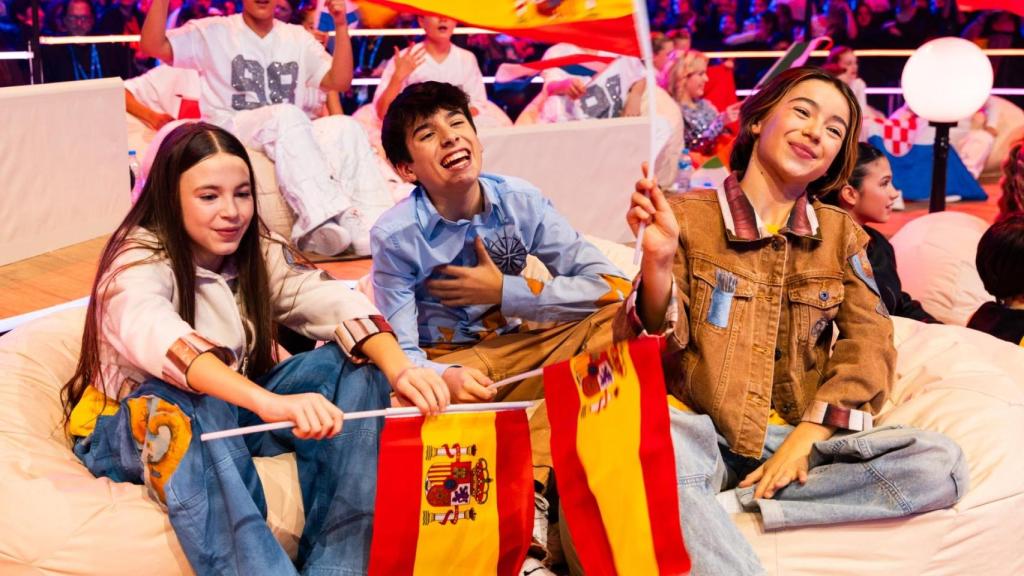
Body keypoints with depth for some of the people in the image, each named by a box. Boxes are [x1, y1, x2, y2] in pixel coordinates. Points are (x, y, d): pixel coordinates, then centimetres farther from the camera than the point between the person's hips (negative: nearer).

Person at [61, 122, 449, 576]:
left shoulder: (259, 253, -2)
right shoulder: (138, 261, -19)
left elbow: (333, 302, -18)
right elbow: (156, 335, -42)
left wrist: (399, 369, -39)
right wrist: (271, 403, -58)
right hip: (134, 426, -5)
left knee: (355, 366, -16)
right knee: (193, 403, -40)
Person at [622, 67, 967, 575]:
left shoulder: (841, 234, 13)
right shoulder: (686, 216, 2)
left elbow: (869, 343, 3)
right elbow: (655, 348, -4)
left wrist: (806, 436, -11)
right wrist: (657, 261, -25)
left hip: (792, 437, 5)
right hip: (701, 431, -4)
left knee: (942, 464, -21)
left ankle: (728, 505, -19)